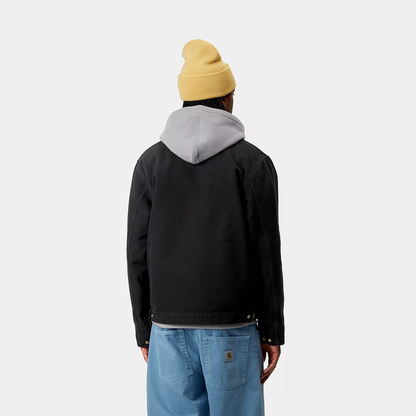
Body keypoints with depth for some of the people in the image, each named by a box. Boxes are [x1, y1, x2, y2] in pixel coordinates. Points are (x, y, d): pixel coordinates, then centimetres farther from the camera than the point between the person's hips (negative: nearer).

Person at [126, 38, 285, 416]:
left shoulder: (151, 162, 1)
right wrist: (273, 331, 0)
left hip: (170, 327, 2)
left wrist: (144, 329, 9)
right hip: (233, 327, -2)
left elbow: (139, 253, 0)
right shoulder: (254, 162, -6)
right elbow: (266, 252, -8)